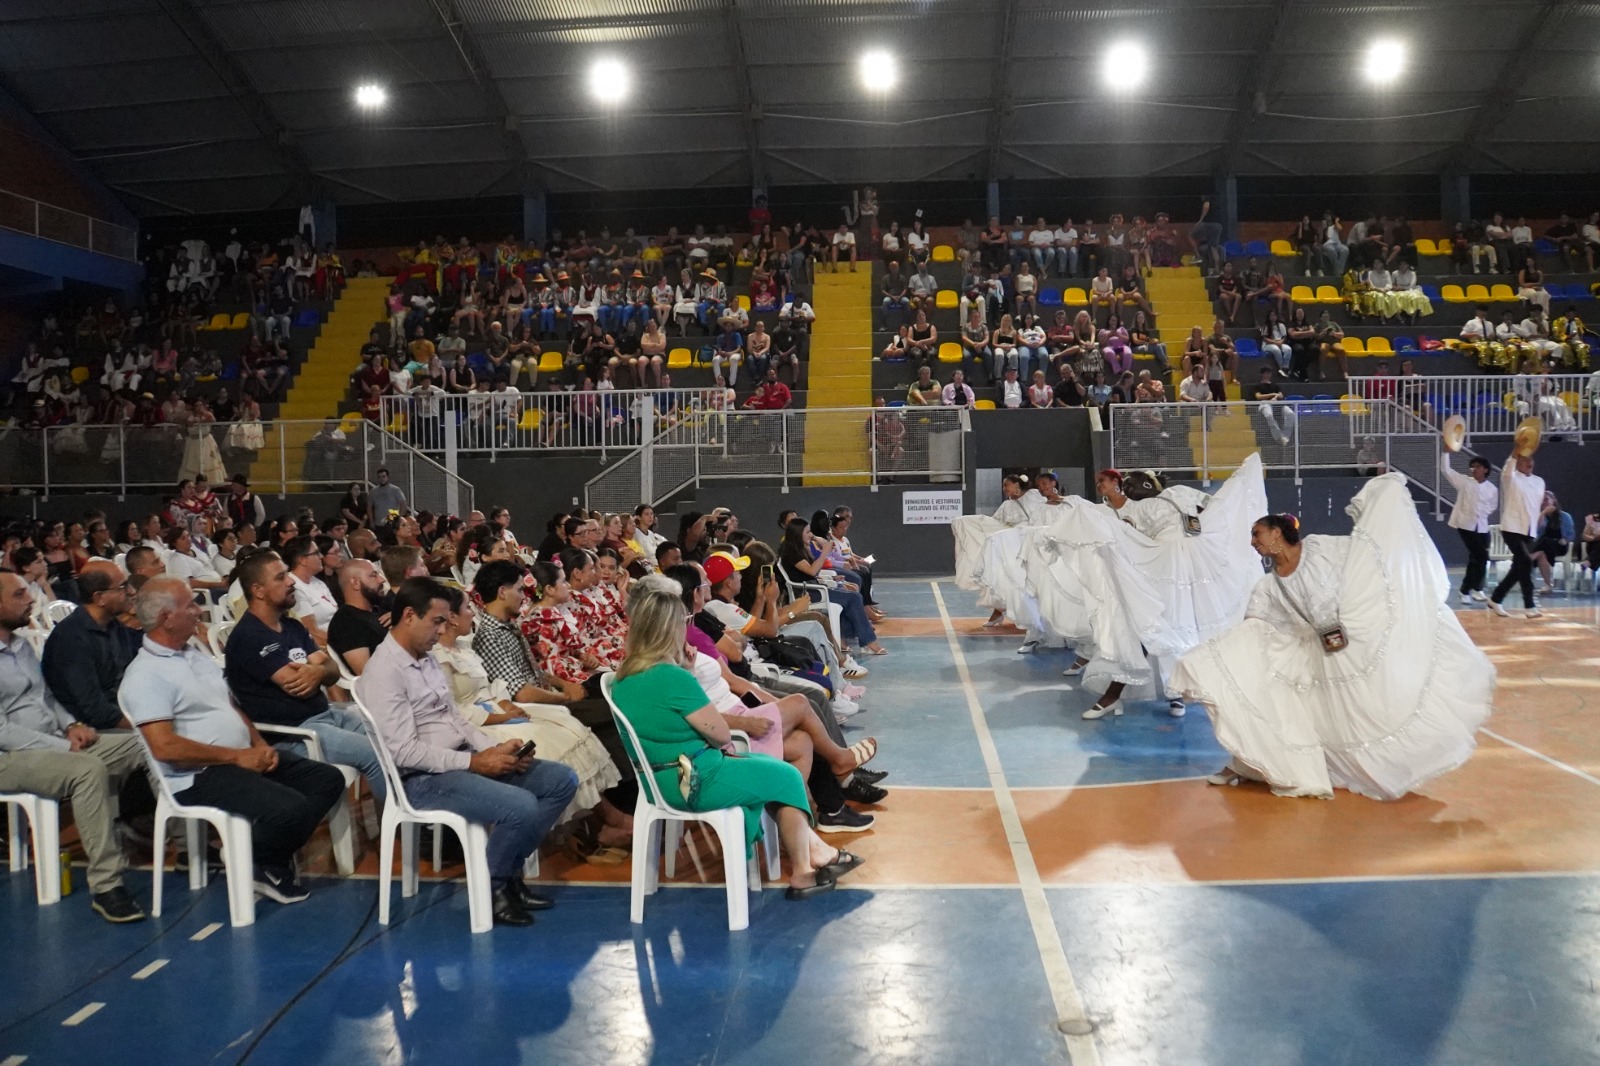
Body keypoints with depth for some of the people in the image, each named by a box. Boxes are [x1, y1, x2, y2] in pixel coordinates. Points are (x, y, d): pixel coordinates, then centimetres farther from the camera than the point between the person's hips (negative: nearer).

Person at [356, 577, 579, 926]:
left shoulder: (428, 659, 13)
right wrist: (474, 762, -20)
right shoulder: (384, 671, -16)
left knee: (562, 780, 1)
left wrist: (496, 747, -1)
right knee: (521, 806, -30)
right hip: (422, 778, -9)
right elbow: (403, 752, -22)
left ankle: (509, 871, 8)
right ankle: (492, 886, -3)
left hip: (462, 762, 10)